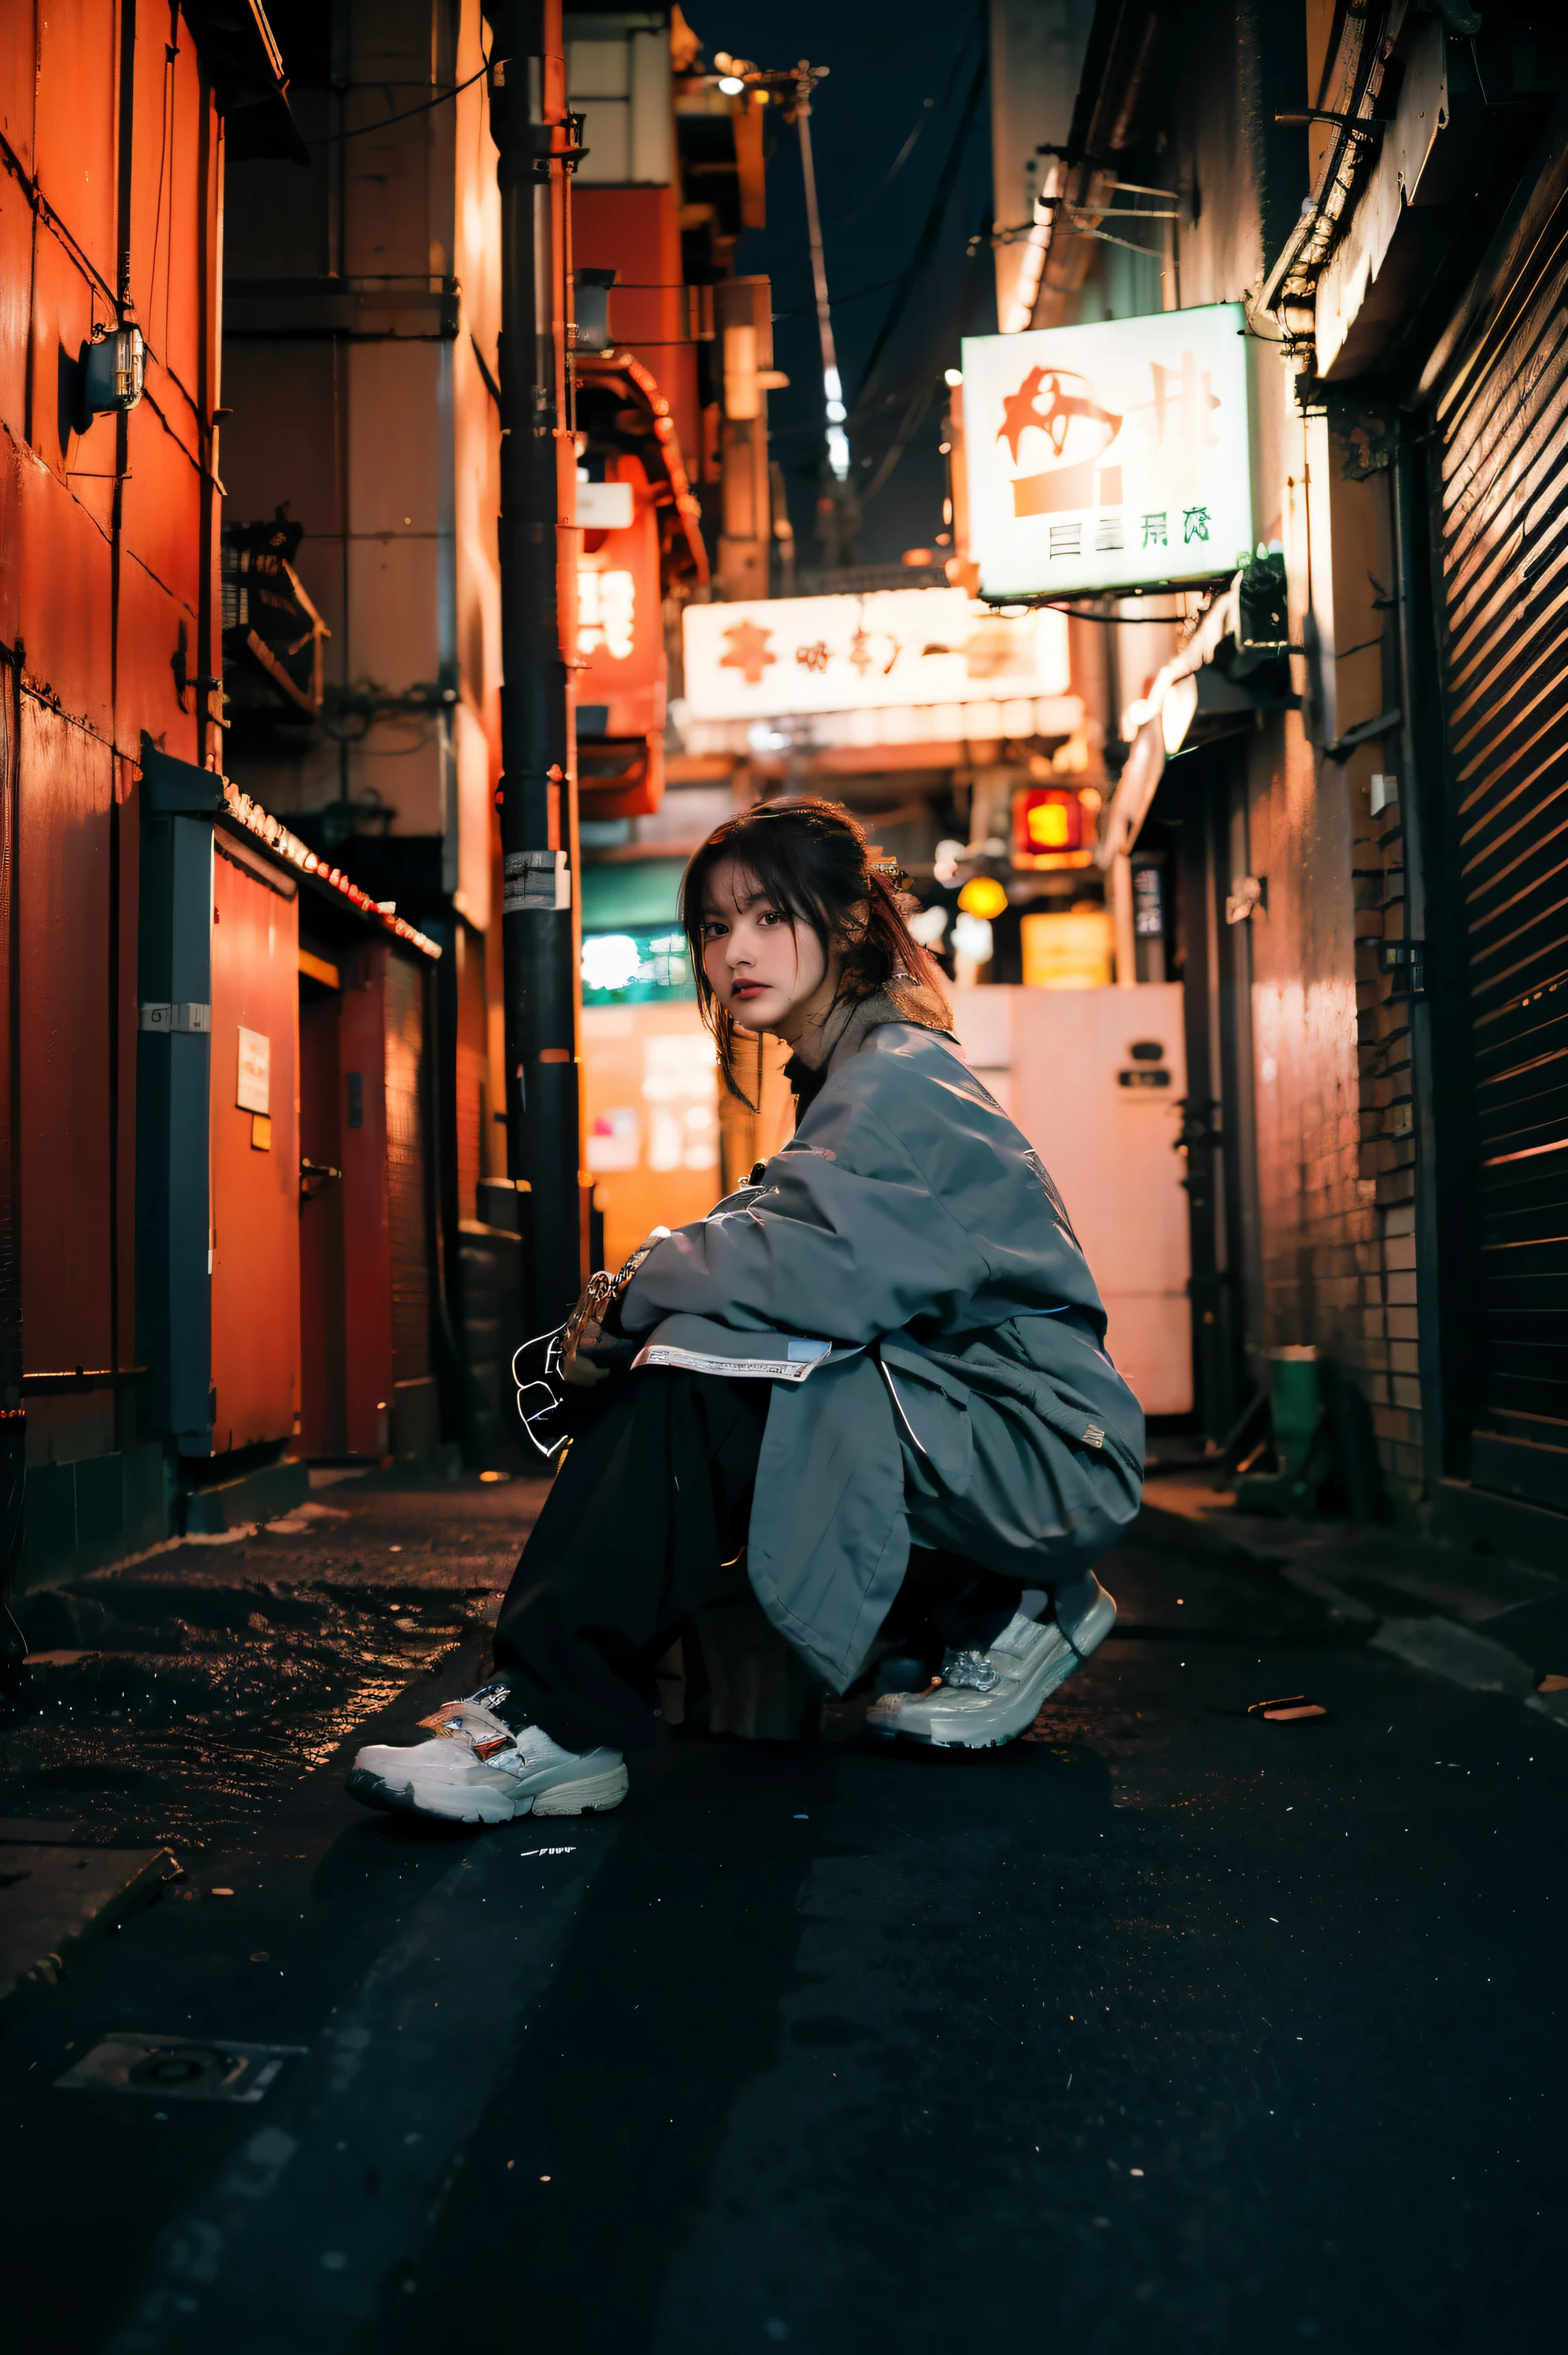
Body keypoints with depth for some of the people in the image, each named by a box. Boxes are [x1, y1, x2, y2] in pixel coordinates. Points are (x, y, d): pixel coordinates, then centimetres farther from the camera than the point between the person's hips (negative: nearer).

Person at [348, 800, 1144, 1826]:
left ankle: (558, 1724, -18)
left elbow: (829, 1264, -29)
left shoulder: (901, 1079, -14)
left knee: (694, 1372, -24)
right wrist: (636, 1308, -8)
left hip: (1044, 1442, -10)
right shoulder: (847, 1082, 17)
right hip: (952, 1411, 10)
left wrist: (625, 1299, -17)